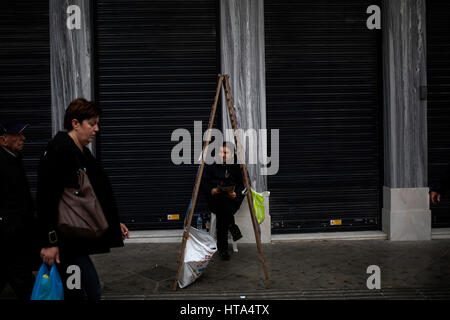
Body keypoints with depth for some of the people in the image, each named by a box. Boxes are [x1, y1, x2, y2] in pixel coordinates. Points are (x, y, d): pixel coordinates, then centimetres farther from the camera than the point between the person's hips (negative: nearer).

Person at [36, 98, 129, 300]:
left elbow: (96, 197, 21)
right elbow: (46, 199, -20)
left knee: (75, 293, 16)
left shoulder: (83, 153, 15)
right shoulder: (57, 151, -15)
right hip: (64, 241, -10)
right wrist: (49, 242, -20)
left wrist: (114, 224, 19)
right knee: (92, 293, -7)